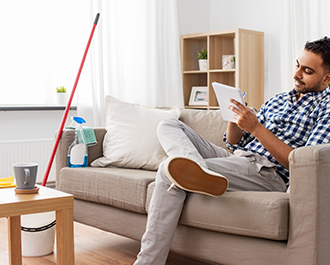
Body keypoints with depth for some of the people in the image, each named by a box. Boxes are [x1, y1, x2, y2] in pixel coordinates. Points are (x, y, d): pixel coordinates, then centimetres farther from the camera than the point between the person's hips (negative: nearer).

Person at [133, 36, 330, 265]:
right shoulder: (277, 100, 23)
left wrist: (256, 128, -19)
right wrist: (234, 117, -1)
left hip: (267, 172, -8)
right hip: (235, 158, 8)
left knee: (168, 172, -22)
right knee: (169, 126, -4)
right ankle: (195, 168, -37)